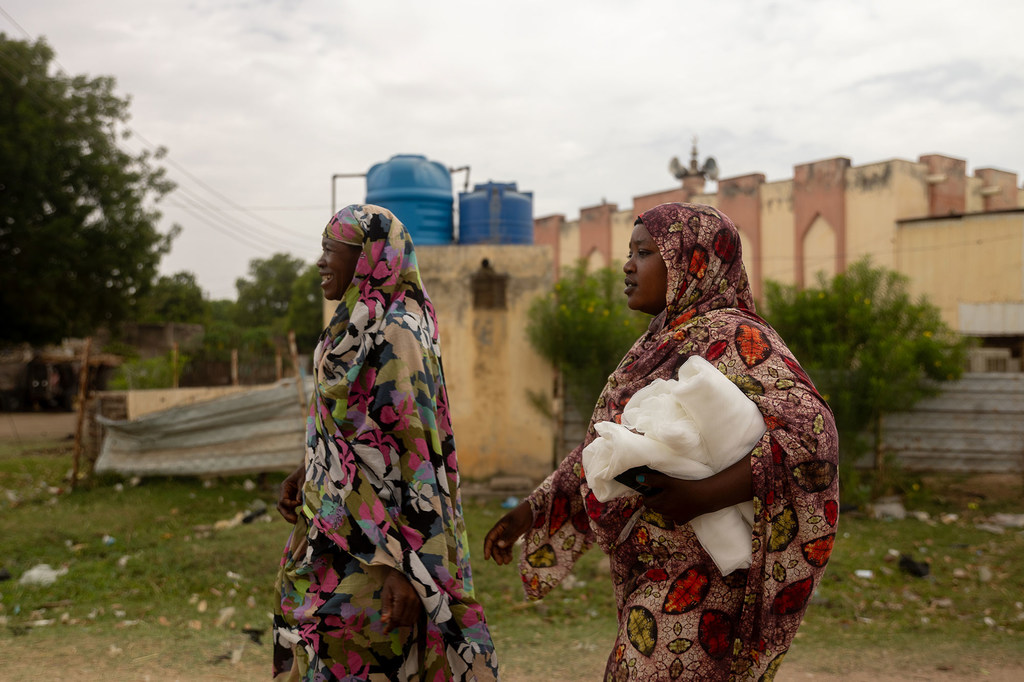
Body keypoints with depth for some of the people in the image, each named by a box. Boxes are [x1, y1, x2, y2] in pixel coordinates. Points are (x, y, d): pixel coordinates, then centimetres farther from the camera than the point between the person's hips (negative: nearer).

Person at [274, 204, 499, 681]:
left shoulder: (396, 336, -20)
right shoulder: (361, 328, 10)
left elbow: (420, 450, -23)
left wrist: (407, 569, -25)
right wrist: (304, 475, 13)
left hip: (375, 545, -9)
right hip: (343, 529, 9)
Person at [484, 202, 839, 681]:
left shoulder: (734, 338, -15)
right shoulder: (660, 346, 13)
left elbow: (810, 433, -27)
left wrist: (706, 496, -35)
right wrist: (529, 512, 15)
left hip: (698, 583, -8)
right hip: (655, 578, 9)